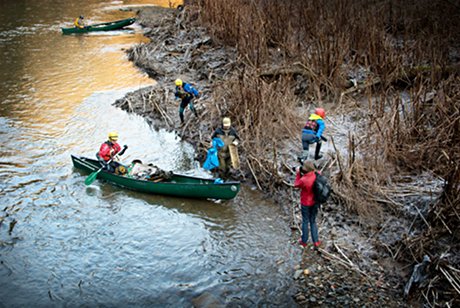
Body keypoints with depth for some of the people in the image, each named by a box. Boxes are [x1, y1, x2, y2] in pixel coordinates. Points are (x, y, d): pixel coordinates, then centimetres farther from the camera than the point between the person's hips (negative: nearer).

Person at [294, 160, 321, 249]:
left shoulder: (303, 180, -32)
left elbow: (296, 185, -10)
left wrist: (298, 173, -7)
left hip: (306, 204, -4)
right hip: (315, 202, 4)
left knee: (305, 221, 16)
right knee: (313, 221, 22)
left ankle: (304, 241, 33)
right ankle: (315, 241, 28)